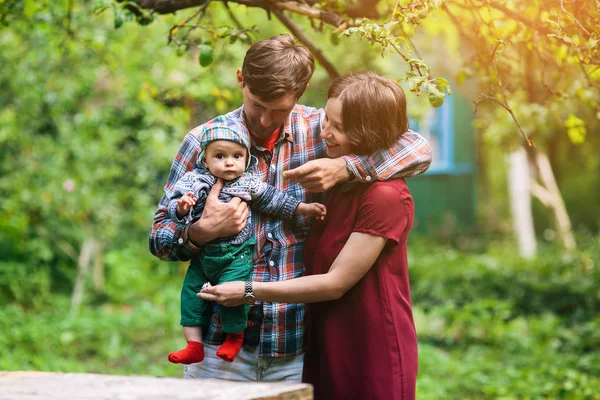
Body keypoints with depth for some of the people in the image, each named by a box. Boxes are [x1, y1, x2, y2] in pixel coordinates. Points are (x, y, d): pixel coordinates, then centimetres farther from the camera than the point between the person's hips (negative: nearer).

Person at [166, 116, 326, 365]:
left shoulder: (248, 184, -3)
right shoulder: (194, 181, -5)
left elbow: (273, 199, 6)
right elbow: (173, 206, -6)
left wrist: (303, 208, 7)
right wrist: (181, 208, -29)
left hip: (236, 255, -2)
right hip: (202, 254, 3)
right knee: (191, 295, 3)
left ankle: (235, 337, 13)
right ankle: (194, 346, 14)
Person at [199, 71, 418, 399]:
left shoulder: (386, 196, -17)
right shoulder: (336, 183, 9)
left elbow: (335, 283, -17)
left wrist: (250, 291, -15)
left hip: (374, 358, -7)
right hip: (324, 352, 7)